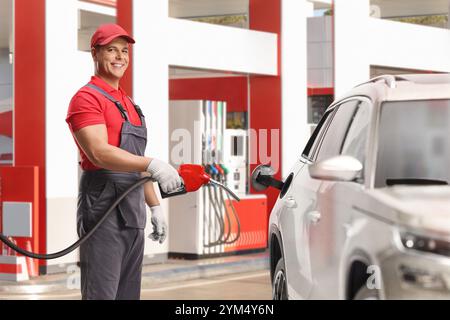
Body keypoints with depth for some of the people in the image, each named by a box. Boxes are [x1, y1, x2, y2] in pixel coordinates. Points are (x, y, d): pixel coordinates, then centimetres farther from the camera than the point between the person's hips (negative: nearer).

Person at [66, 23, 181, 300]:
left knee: (128, 294, 10)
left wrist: (155, 206, 22)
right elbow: (99, 153, -22)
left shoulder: (129, 104, 22)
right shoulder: (87, 98, -7)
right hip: (103, 211, -9)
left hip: (133, 214, 9)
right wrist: (153, 165, -31)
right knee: (101, 294, -11)